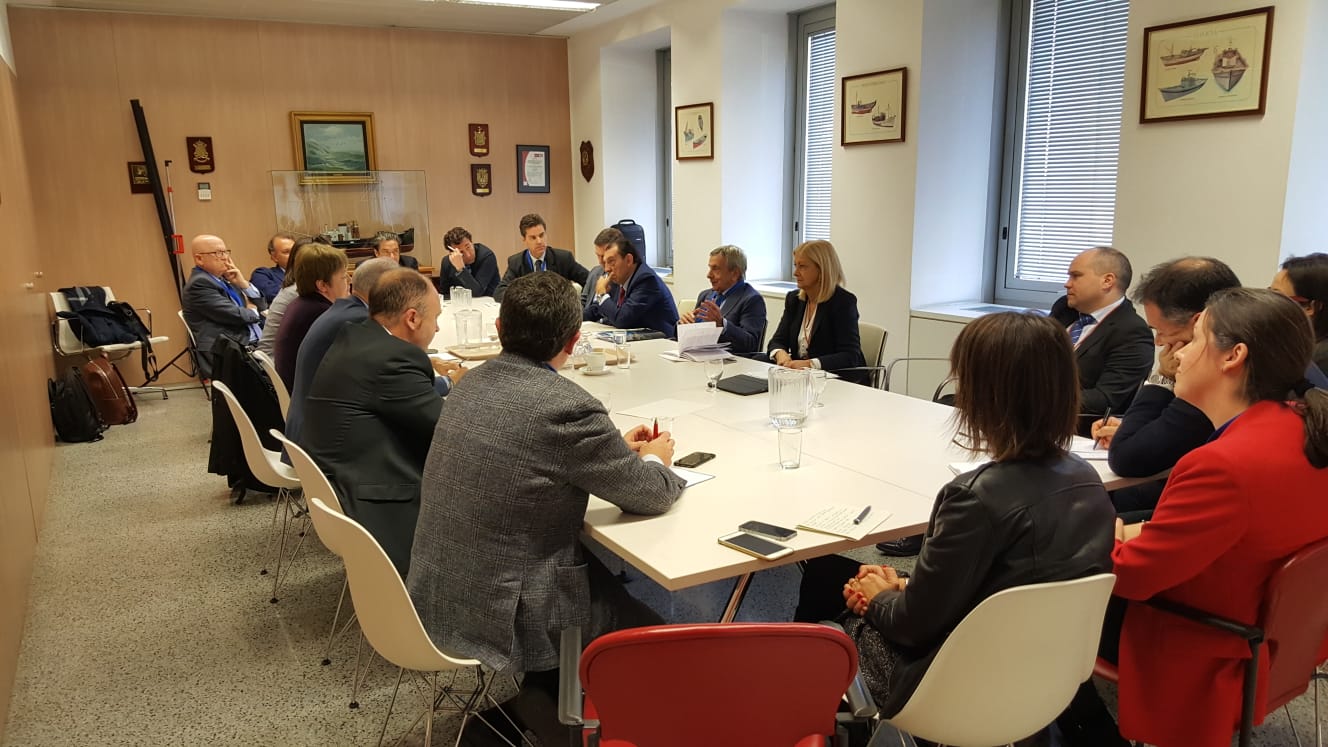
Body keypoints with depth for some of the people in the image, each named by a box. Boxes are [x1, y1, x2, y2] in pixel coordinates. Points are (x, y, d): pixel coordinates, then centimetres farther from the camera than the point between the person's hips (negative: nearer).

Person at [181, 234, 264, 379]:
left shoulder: (225, 279, 19)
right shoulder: (199, 284, -6)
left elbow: (260, 303, 20)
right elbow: (235, 316, -14)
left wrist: (243, 283, 5)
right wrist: (252, 312, 6)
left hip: (253, 346, 9)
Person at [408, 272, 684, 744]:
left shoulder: (474, 383, 0)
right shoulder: (567, 406, -23)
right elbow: (651, 496, -11)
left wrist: (616, 449, 16)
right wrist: (654, 461, 11)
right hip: (500, 616, -8)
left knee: (604, 574, 26)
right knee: (655, 632, 12)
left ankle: (545, 693, 33)